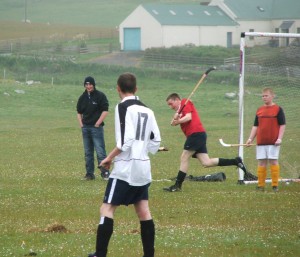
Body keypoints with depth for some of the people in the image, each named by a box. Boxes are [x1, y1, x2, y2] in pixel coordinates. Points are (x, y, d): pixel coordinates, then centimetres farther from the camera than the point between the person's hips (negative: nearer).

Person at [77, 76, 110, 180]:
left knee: (100, 151, -10)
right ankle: (89, 173, 15)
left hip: (96, 127, -6)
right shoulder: (82, 97, 10)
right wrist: (81, 124, 8)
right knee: (88, 152, 9)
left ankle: (105, 173, -8)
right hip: (85, 128, 6)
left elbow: (105, 111, -8)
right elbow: (79, 112, 20)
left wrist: (98, 123, -11)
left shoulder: (100, 96, -6)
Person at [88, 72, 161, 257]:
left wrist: (110, 158, -8)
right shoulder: (147, 110, 11)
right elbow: (155, 142, 11)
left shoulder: (123, 107, -11)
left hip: (125, 168, -7)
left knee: (107, 209, -5)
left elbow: (126, 141, -18)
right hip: (144, 167, 7)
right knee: (144, 212, 9)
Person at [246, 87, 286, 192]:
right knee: (261, 163, 4)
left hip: (273, 142, -4)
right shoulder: (259, 110, 12)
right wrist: (250, 138, 7)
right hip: (261, 142, 4)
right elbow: (255, 126, 15)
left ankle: (275, 185, 0)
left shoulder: (278, 109, -1)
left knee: (273, 161, -4)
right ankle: (261, 185, 7)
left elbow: (282, 125, -3)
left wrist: (279, 138, -13)